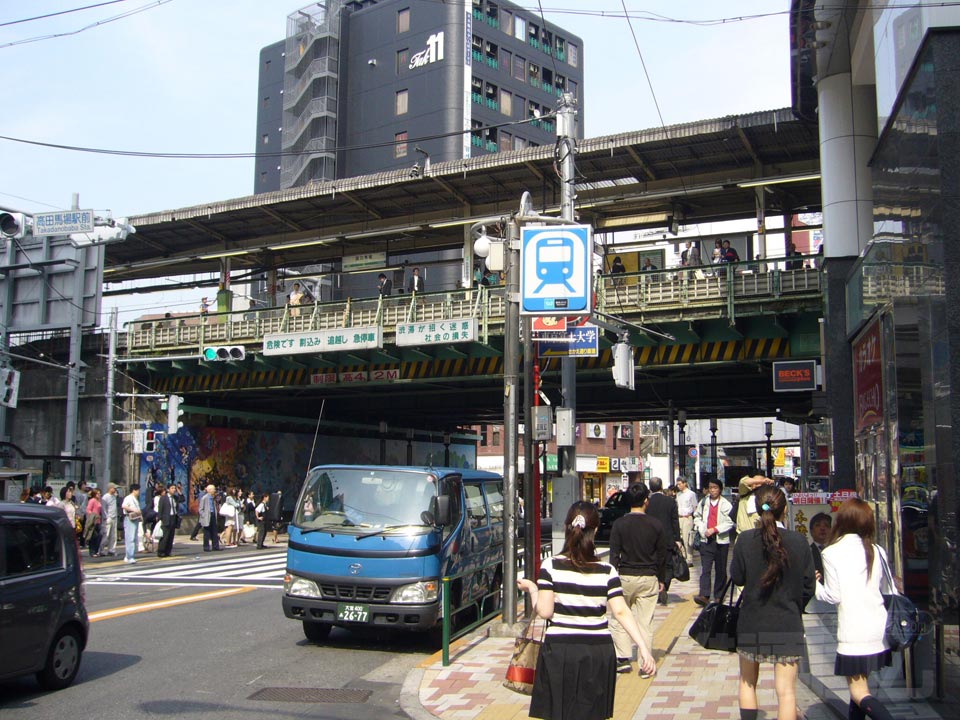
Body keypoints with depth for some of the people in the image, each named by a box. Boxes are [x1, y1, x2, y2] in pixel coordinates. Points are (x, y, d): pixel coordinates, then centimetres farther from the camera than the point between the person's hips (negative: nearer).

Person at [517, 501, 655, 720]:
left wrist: (531, 589, 6)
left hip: (560, 651, -2)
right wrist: (644, 648, -8)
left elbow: (544, 611, -10)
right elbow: (621, 612, -9)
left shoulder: (551, 566, -7)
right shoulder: (607, 571, -1)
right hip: (599, 652, 2)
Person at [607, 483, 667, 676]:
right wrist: (661, 579, 14)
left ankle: (623, 659, 9)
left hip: (625, 576, -1)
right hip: (649, 578, 1)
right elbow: (662, 555, 4)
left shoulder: (619, 524, -6)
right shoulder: (656, 524, -2)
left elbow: (614, 554, -6)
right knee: (645, 623, 6)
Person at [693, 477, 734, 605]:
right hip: (706, 540, 2)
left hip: (721, 540, -2)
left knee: (720, 570, 8)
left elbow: (730, 522, -8)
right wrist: (702, 530, 0)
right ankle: (704, 595, -13)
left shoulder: (726, 504, -4)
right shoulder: (703, 502, 7)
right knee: (705, 569, -7)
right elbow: (697, 517, 16)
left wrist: (715, 529, -15)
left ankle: (719, 596, 19)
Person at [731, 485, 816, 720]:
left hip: (751, 624, 1)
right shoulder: (799, 541, -9)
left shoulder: (745, 540, -10)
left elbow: (737, 577, 0)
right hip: (788, 624, -1)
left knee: (747, 682, 20)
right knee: (787, 691, 4)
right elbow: (808, 586, -1)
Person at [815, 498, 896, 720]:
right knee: (860, 684, 17)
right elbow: (890, 592, 11)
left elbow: (833, 596, -7)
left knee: (859, 693, -2)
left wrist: (815, 584, 9)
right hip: (879, 630, 6)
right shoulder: (877, 552, 7)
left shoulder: (831, 553, -7)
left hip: (853, 633, -6)